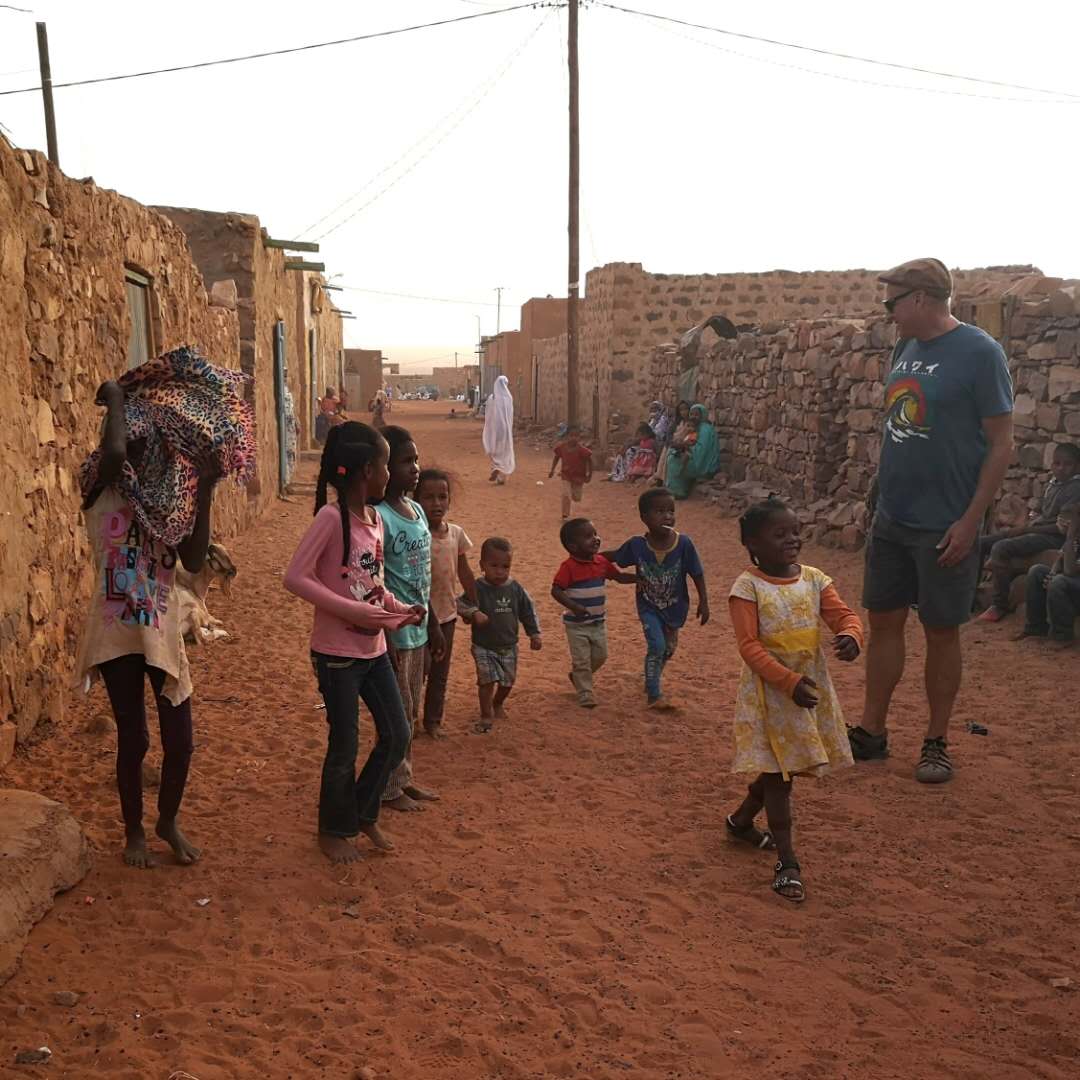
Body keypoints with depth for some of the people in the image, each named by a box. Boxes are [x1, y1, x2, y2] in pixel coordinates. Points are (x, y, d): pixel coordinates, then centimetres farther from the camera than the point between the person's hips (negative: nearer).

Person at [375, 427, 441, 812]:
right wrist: (386, 637, -19)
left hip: (417, 629, 8)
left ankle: (404, 778, 32)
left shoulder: (417, 510, 8)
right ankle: (390, 789, 21)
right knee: (398, 715, 5)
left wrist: (434, 625, 17)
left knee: (411, 713, 18)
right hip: (395, 631, -8)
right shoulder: (379, 517, -19)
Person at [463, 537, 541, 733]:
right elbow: (461, 604, -20)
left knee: (508, 680, 13)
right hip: (483, 646, -4)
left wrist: (534, 634, 4)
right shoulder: (477, 588, -14)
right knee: (487, 680, -9)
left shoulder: (515, 589, -3)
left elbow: (527, 611, 6)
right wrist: (474, 613, -35)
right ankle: (486, 715, 9)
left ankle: (498, 704, 42)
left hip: (509, 646, 4)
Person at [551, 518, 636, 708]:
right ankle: (585, 694, 18)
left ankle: (578, 676, 40)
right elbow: (556, 590, -25)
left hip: (598, 622, 6)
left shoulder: (601, 562, -2)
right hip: (577, 624, -6)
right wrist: (574, 606, -36)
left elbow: (620, 577, 10)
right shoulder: (569, 567, -21)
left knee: (600, 656, 17)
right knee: (582, 660, 3)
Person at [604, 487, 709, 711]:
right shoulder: (637, 545, -20)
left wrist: (703, 602, -9)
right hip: (649, 606, -2)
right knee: (656, 645, -15)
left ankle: (651, 682, 46)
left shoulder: (684, 543, -22)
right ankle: (654, 695, 3)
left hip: (675, 607, 2)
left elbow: (697, 574, -11)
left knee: (668, 649, 18)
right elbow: (615, 556, -1)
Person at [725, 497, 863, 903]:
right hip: (769, 692, -6)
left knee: (785, 767, 18)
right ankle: (787, 861, 8)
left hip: (811, 686, 6)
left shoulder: (814, 580, 2)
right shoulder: (747, 587, -14)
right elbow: (749, 646, -18)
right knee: (776, 772, -1)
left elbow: (845, 615, -3)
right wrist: (789, 681, -25)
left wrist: (850, 636, -27)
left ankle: (741, 820, 42)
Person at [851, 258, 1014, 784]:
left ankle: (936, 743, 22)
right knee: (884, 621, 12)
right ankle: (871, 732, 24)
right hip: (891, 518, 7)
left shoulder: (979, 352, -13)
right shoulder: (907, 348, 8)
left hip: (944, 526, -6)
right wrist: (884, 493, 12)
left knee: (941, 631, 6)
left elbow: (1001, 443, -13)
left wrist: (970, 520, -16)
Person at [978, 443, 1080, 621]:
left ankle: (1000, 605, -20)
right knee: (981, 543, 0)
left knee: (1001, 548, -29)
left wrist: (1027, 529, -17)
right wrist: (1023, 527, 4)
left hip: (1053, 537, -9)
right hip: (1034, 529, 9)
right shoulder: (1053, 483, 12)